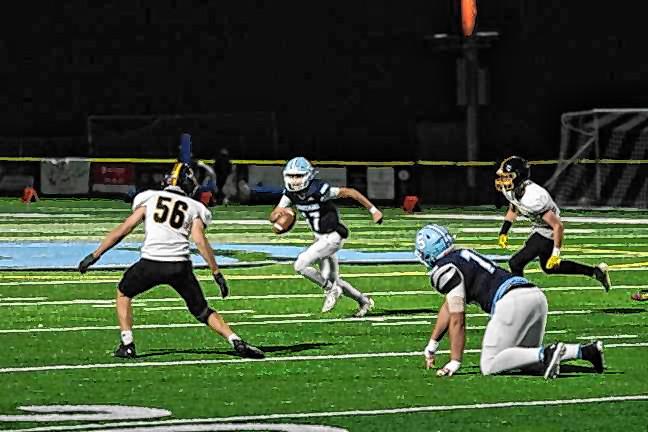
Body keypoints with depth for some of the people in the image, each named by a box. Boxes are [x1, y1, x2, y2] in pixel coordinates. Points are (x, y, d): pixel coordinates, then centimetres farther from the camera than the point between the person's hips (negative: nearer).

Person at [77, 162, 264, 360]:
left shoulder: (149, 199, 14)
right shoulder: (194, 208, 15)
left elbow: (124, 229, 10)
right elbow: (200, 241, 1)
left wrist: (95, 255, 13)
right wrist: (217, 274, 2)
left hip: (151, 262, -1)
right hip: (180, 265, 1)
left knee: (123, 293, 25)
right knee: (202, 311, 16)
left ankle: (127, 345, 14)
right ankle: (237, 342, 2)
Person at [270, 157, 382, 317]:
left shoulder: (319, 190, -26)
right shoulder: (291, 193, -5)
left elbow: (350, 192, -20)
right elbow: (274, 215, -8)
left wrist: (373, 210, -19)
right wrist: (276, 216, -34)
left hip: (332, 237, -8)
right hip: (321, 238, 8)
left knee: (300, 266, -16)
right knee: (333, 279, 18)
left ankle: (331, 289, 2)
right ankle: (364, 302, 36)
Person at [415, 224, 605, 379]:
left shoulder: (445, 270, -1)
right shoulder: (462, 255, 28)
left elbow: (457, 320, -2)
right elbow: (448, 307, 38)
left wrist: (454, 362, 5)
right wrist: (432, 345, 45)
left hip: (512, 302, -9)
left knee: (489, 366, -4)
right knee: (526, 360, 21)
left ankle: (545, 355, -23)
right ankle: (587, 351, 3)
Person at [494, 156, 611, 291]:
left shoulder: (533, 199, -37)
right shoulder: (511, 190, -11)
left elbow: (558, 226, -31)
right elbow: (513, 210, 15)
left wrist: (556, 254, -27)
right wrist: (503, 232, 11)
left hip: (548, 233, -10)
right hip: (539, 229, 10)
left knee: (515, 263, -13)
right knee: (548, 267, 26)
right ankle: (596, 271, 35)